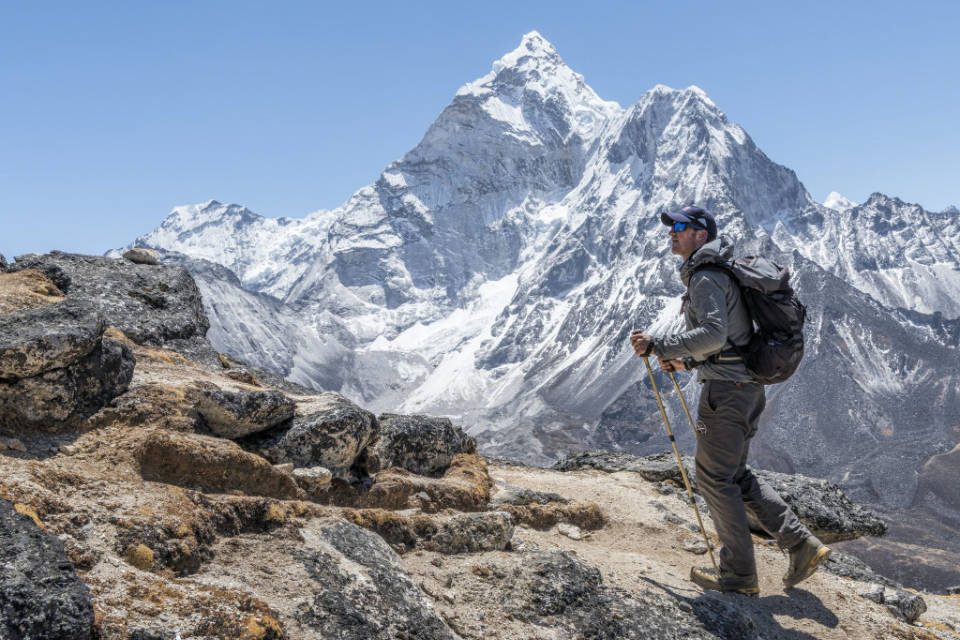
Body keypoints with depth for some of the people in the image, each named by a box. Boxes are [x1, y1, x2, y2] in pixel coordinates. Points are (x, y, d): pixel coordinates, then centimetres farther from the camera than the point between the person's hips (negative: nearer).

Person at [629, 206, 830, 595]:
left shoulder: (706, 277, -13)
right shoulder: (718, 274, 20)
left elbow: (714, 333, -27)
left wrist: (659, 346, -24)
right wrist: (686, 361, 20)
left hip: (726, 389, -10)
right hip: (747, 386, 10)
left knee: (715, 478, -1)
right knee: (735, 476, 16)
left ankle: (739, 573, 8)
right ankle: (802, 545, 14)